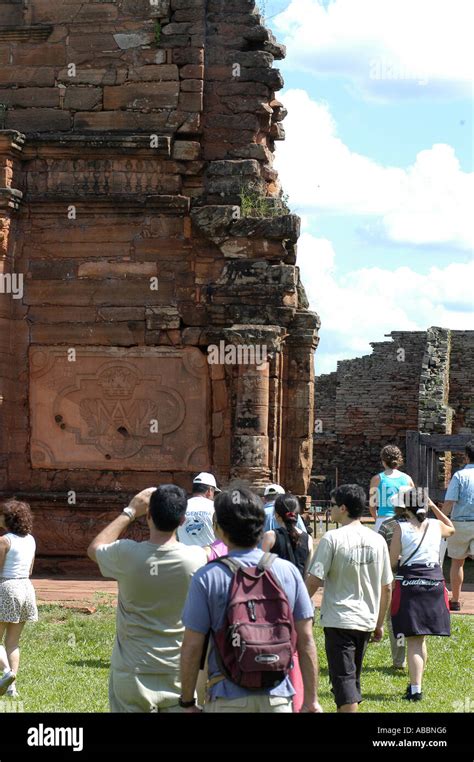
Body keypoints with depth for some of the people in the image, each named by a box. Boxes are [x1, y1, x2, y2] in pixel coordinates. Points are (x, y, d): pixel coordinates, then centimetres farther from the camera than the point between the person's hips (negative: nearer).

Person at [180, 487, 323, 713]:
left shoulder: (207, 578, -6)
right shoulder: (288, 571, 1)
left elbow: (192, 647, -5)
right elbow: (306, 641, 2)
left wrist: (188, 703, 4)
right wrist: (311, 700, 9)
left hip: (228, 699, -2)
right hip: (278, 698, 2)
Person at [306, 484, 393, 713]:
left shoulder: (332, 538, -11)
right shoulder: (377, 540, 5)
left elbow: (314, 581, -14)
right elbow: (387, 587, 10)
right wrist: (379, 623, 19)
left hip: (338, 619, -6)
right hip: (367, 621, 6)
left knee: (344, 679, -7)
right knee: (353, 679, 18)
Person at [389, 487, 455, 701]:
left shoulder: (401, 528, -6)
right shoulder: (436, 525, 3)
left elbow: (392, 563, -5)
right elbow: (451, 529, 29)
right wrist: (434, 506, 29)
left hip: (409, 581, -3)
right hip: (434, 580, 3)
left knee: (413, 640, -1)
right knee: (421, 639, 16)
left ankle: (415, 689, -10)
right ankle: (416, 684, 25)